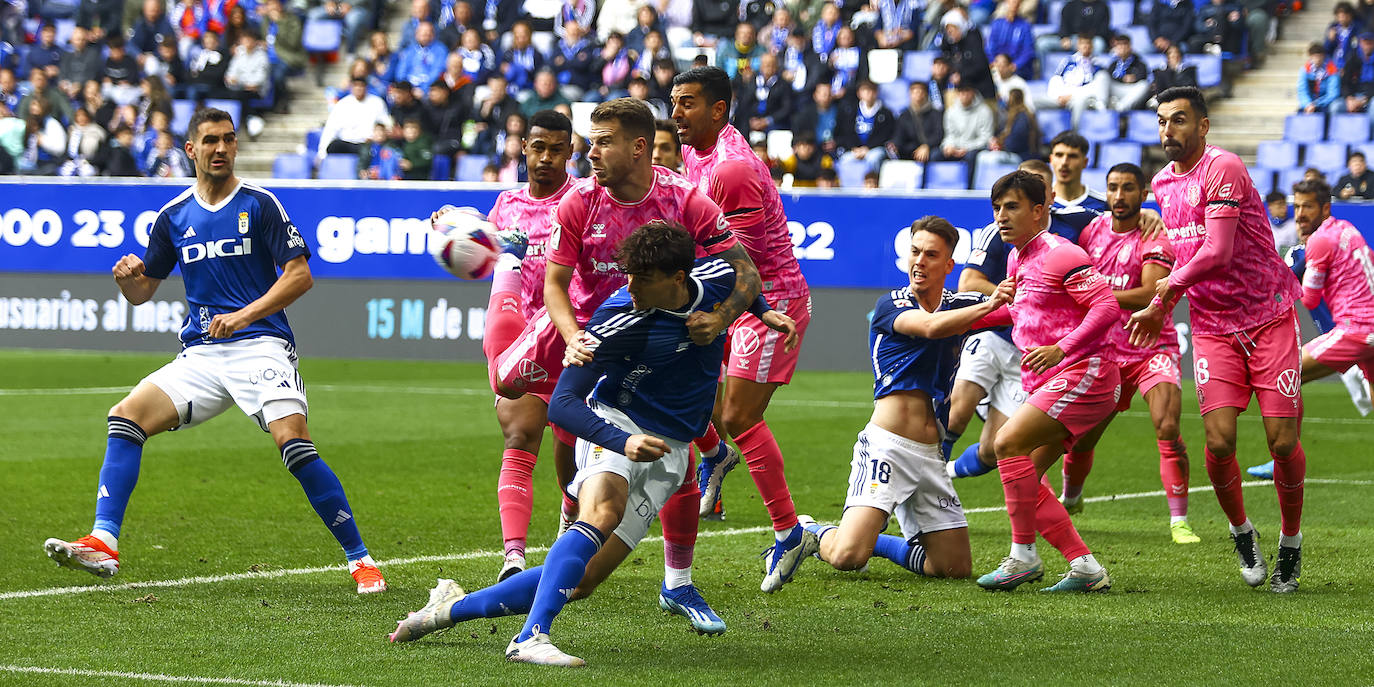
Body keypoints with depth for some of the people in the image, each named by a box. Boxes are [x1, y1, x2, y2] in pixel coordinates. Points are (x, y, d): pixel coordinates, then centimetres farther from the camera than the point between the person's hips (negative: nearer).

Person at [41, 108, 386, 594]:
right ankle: (103, 543, -16)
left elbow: (299, 275, -5)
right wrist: (126, 277, -7)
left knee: (293, 441, -24)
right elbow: (142, 292, 18)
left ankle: (359, 558, -13)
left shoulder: (259, 204, -1)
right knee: (126, 416, -13)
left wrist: (244, 316, -16)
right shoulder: (174, 217, 11)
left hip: (260, 345, -5)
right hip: (201, 354, 5)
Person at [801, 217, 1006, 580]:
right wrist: (991, 305, -31)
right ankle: (807, 532, 13)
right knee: (847, 558, -21)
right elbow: (930, 327, -22)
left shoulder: (960, 304, 13)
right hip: (886, 444, -6)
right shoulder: (890, 305, -2)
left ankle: (874, 542, 25)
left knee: (956, 568, 3)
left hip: (929, 455, 6)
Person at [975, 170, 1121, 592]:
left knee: (1009, 443, -20)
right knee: (1024, 480, 4)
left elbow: (1107, 306, -19)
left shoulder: (1061, 255, -12)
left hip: (1084, 373, -10)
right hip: (1048, 383, 10)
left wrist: (1060, 349, -26)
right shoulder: (1018, 260, 16)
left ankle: (1023, 555, -12)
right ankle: (1085, 568, 3)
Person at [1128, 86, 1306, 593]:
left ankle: (1291, 540, 15)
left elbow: (1217, 253, -23)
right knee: (1219, 440, -12)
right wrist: (1160, 310, 15)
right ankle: (1241, 531, 13)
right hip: (1212, 327, 5)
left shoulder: (1222, 169, -15)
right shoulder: (1163, 183, 11)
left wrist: (1167, 291, -10)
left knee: (1283, 442, -8)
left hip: (1270, 318, -5)